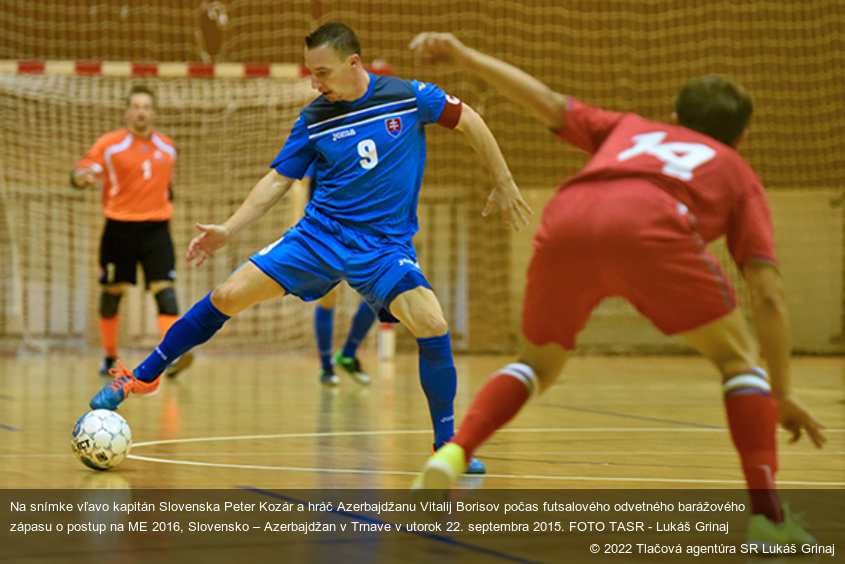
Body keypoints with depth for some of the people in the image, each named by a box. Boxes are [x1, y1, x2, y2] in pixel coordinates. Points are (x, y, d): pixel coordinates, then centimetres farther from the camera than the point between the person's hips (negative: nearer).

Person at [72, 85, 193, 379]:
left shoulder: (167, 148, 11)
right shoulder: (109, 145, -1)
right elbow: (78, 174, -7)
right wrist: (83, 176, -30)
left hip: (156, 228, 2)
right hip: (119, 226, -1)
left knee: (164, 289, -15)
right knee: (112, 293, 6)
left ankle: (174, 354, -25)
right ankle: (110, 357, 23)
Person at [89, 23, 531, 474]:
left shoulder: (409, 97, -8)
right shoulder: (314, 120, -2)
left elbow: (468, 120, 6)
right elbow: (278, 179, 6)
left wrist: (504, 185, 8)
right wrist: (228, 230, -3)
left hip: (385, 246, -2)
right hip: (320, 234, 2)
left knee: (433, 326, -25)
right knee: (227, 296, -10)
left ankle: (446, 443, -5)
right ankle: (142, 377, 9)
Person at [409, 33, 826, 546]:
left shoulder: (632, 128, 41)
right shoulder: (740, 174, 32)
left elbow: (548, 103, 30)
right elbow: (768, 294, 22)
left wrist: (465, 56, 35)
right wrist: (781, 393, 27)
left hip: (566, 221, 3)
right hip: (650, 227, -3)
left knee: (539, 364, 26)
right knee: (738, 358, 15)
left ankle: (452, 454, 6)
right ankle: (768, 516, 2)